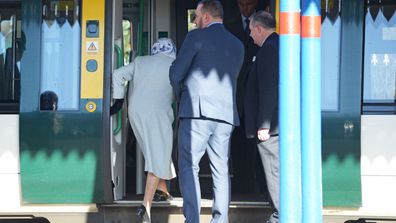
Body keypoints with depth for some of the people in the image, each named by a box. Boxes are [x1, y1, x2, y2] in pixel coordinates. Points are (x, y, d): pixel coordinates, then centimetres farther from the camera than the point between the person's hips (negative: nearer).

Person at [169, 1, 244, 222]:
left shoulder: (197, 37, -2)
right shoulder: (237, 45, 15)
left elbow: (176, 73, -2)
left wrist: (181, 96, 16)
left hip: (197, 112, -5)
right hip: (226, 114, 5)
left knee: (189, 167, -2)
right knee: (221, 171, 10)